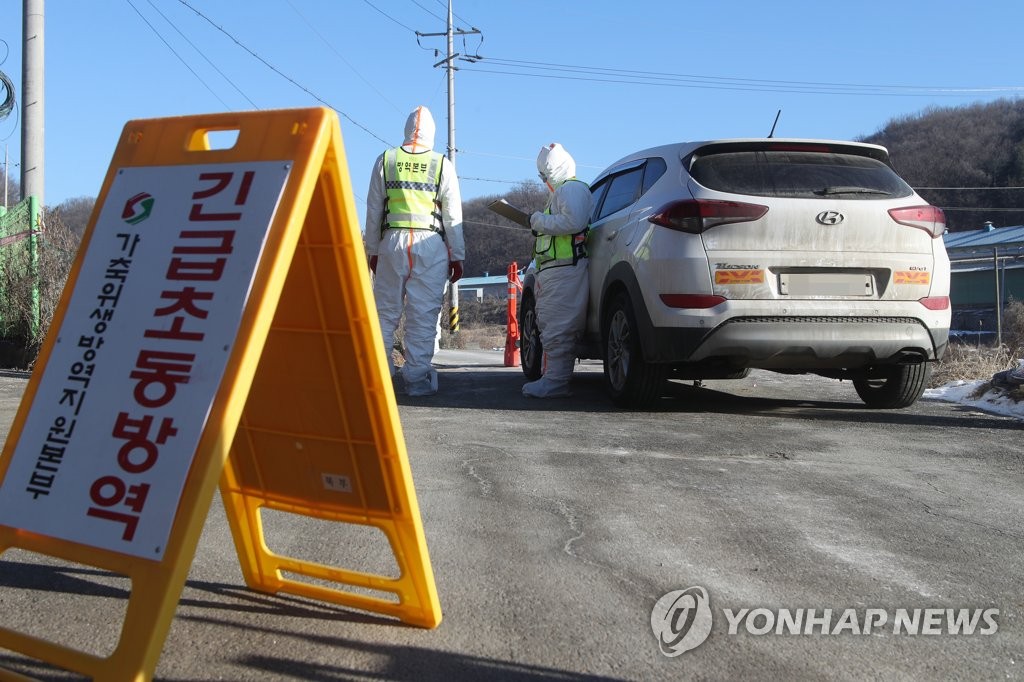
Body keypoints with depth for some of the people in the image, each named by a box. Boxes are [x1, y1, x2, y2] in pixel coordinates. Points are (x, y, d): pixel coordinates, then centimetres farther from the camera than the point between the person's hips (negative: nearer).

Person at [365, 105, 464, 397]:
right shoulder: (443, 165, 4)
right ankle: (417, 378, -1)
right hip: (430, 244, -2)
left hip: (392, 241, 2)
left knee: (385, 311, 8)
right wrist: (457, 256, 7)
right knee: (423, 314, 0)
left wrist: (372, 250, 15)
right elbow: (453, 216, 3)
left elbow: (373, 211, 9)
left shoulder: (385, 160, 9)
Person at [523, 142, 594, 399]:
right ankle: (551, 377, 16)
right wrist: (538, 224, 16)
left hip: (565, 270, -11)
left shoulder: (572, 189, -7)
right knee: (548, 325, 12)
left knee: (557, 328, -12)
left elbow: (573, 222, -23)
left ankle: (556, 382, -12)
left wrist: (540, 221, -12)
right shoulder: (560, 192, 26)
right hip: (552, 271, 11)